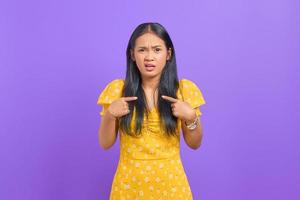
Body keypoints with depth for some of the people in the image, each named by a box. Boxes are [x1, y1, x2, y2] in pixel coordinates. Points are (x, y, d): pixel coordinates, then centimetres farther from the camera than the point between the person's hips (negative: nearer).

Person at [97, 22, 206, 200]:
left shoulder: (185, 89, -6)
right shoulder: (117, 89, -6)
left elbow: (194, 144, 0)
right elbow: (106, 144, -2)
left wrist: (191, 117, -17)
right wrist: (110, 115, -18)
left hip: (170, 182, 0)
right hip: (130, 182, 0)